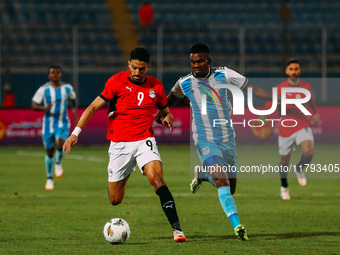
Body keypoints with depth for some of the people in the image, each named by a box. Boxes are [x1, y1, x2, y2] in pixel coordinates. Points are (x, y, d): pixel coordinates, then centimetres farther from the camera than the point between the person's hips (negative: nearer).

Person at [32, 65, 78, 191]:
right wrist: (44, 108, -25)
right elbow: (34, 105, -7)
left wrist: (75, 111, 12)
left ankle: (58, 163, 4)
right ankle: (49, 179, 26)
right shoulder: (44, 89, -9)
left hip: (63, 123, 0)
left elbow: (72, 98, 20)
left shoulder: (67, 88, -1)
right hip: (49, 123, 0)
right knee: (50, 152, 8)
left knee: (60, 143, -28)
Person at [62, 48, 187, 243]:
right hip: (119, 144, 0)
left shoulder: (155, 86, 4)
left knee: (157, 179, -27)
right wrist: (76, 132, -12)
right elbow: (94, 107, -4)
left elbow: (165, 110, 20)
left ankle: (177, 229, -29)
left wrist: (168, 117, -6)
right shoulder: (117, 81, -4)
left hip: (144, 140, 0)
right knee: (115, 200, 4)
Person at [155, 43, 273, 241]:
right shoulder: (185, 83, -2)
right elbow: (173, 97, 20)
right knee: (222, 180, -25)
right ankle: (237, 225, -31)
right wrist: (161, 112, 27)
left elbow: (251, 88, 2)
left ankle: (201, 175, 39)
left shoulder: (224, 75, -2)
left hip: (227, 140, 3)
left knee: (230, 189, 10)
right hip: (205, 142, -3)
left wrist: (276, 97, -5)